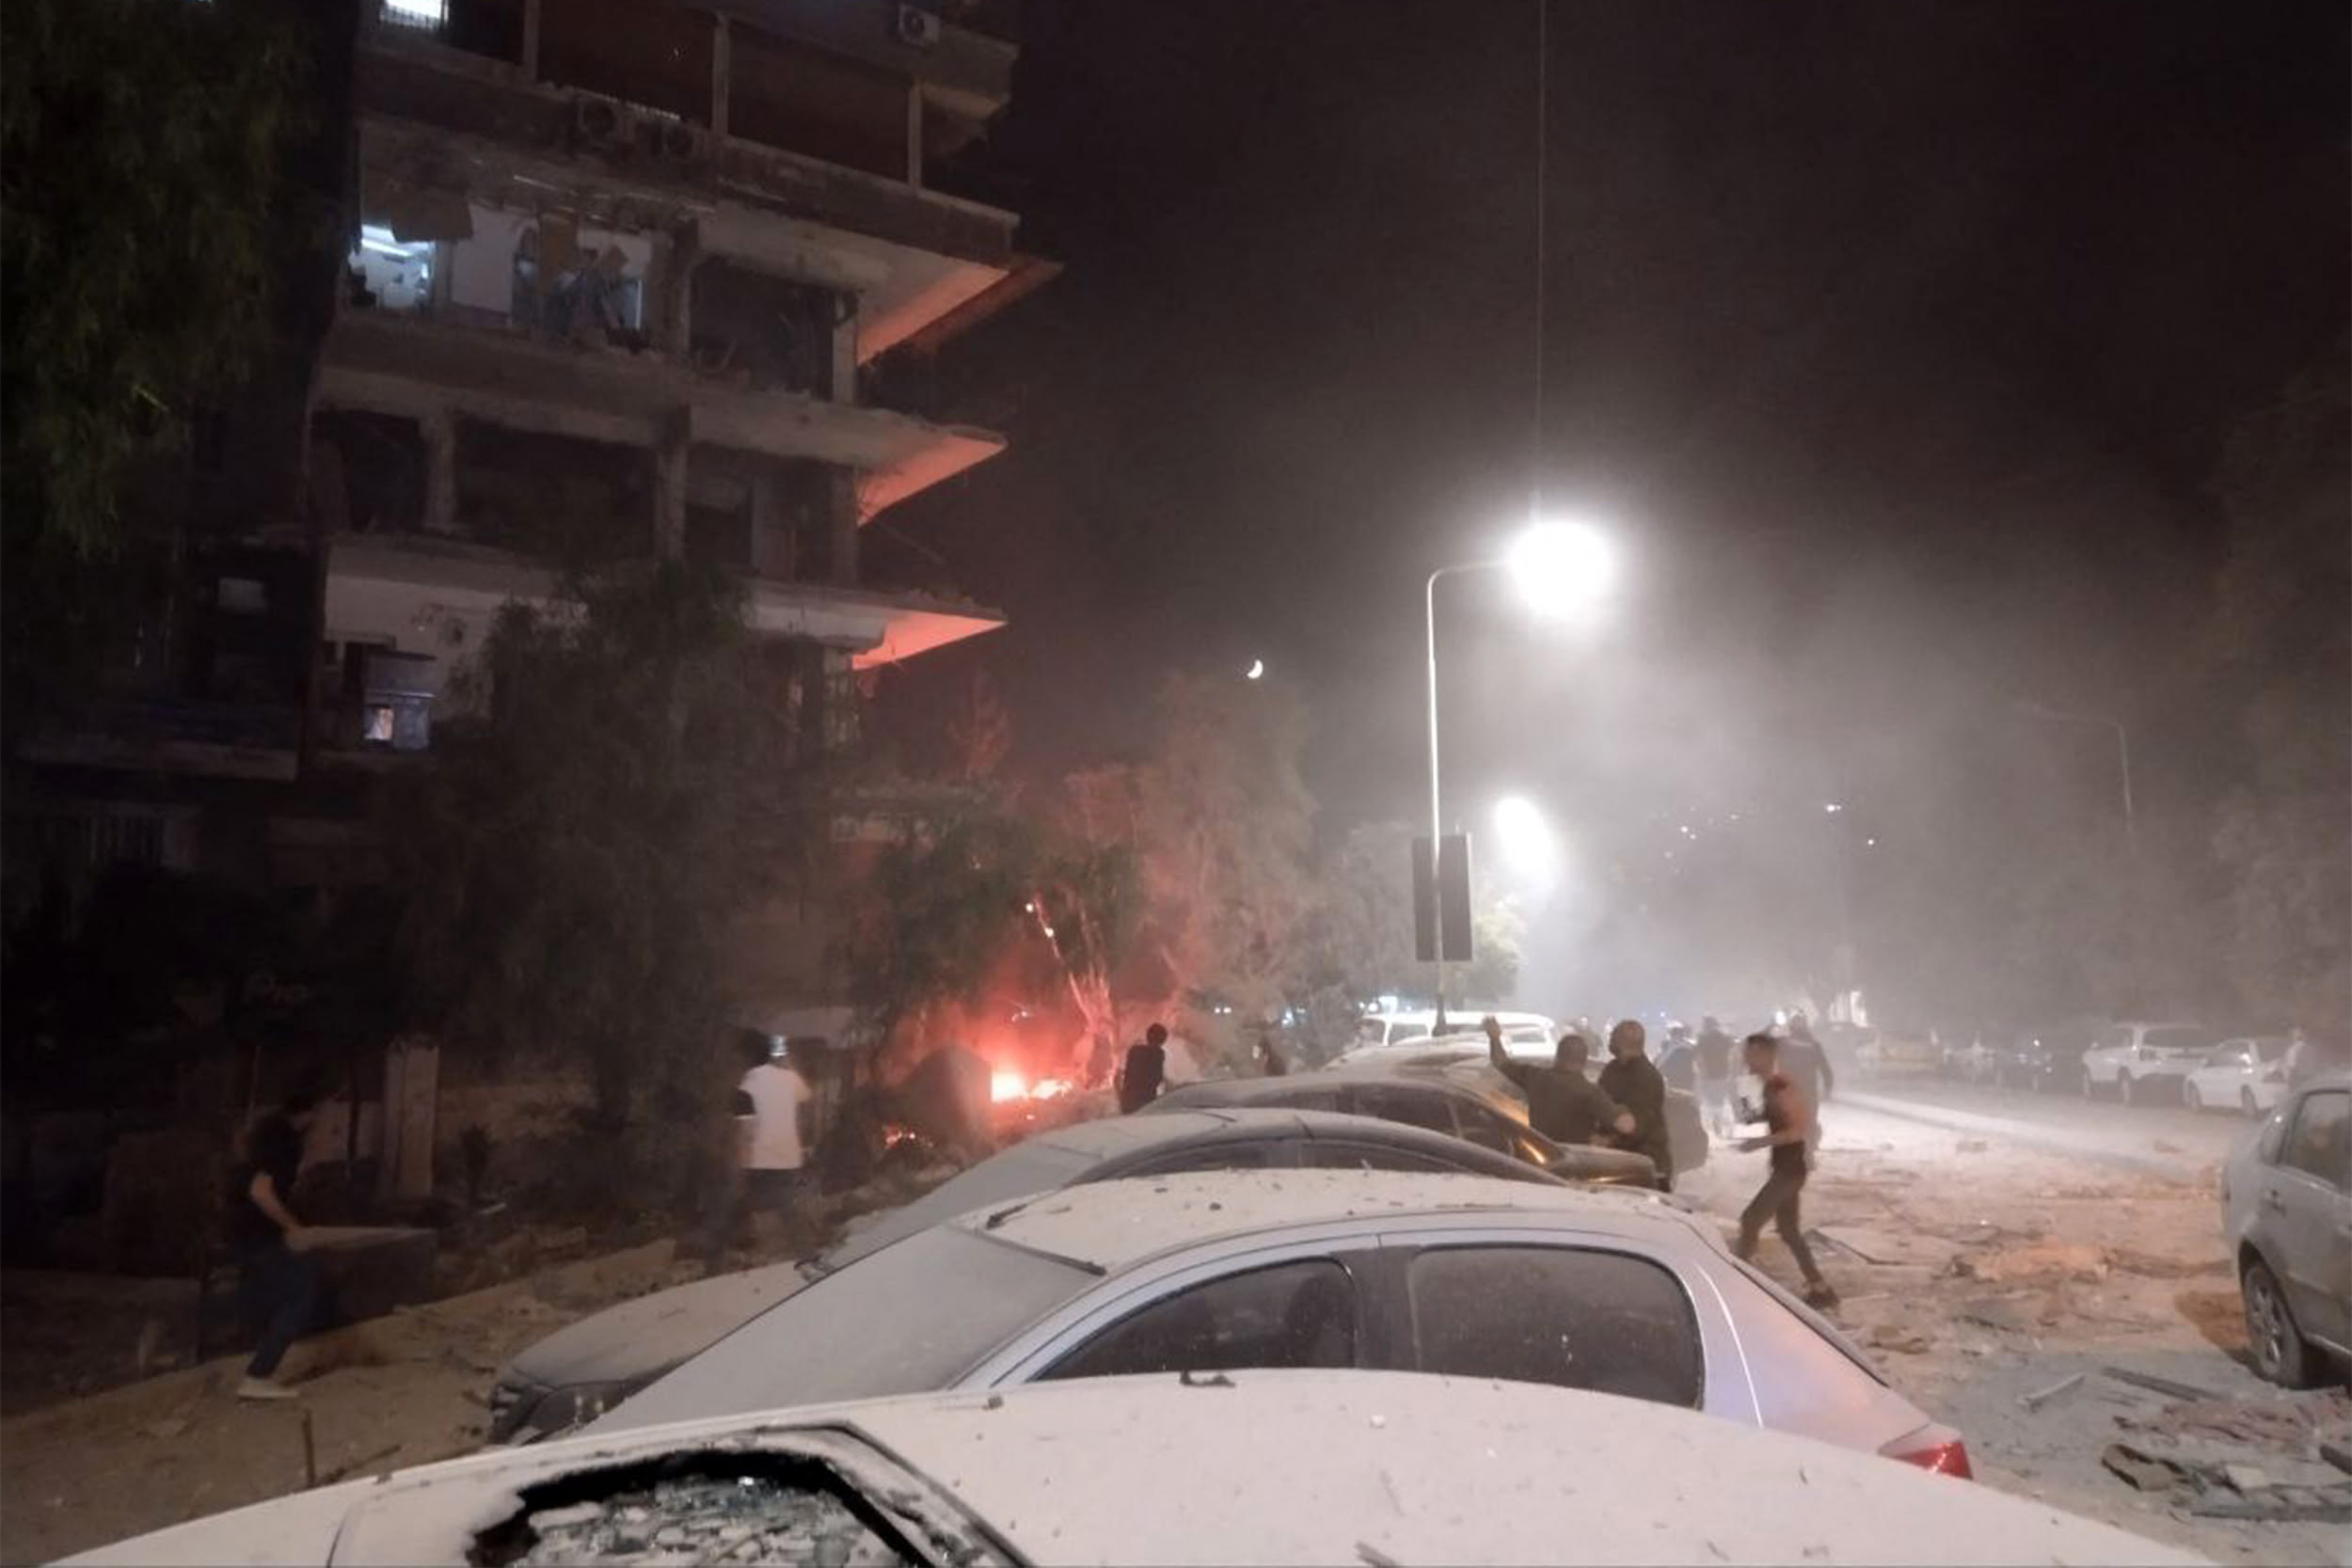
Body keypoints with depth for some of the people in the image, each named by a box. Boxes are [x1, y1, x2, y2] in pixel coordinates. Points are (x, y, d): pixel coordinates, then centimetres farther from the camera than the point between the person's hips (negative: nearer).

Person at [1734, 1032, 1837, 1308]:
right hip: (1783, 1166, 10)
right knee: (1789, 1230, 14)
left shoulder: (1782, 1087, -21)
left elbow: (1799, 1128, -23)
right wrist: (1754, 1117, 5)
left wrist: (1759, 1142, -23)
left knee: (1750, 1220, -8)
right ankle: (1819, 1289, 21)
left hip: (1791, 1167, -10)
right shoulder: (1771, 1085, 8)